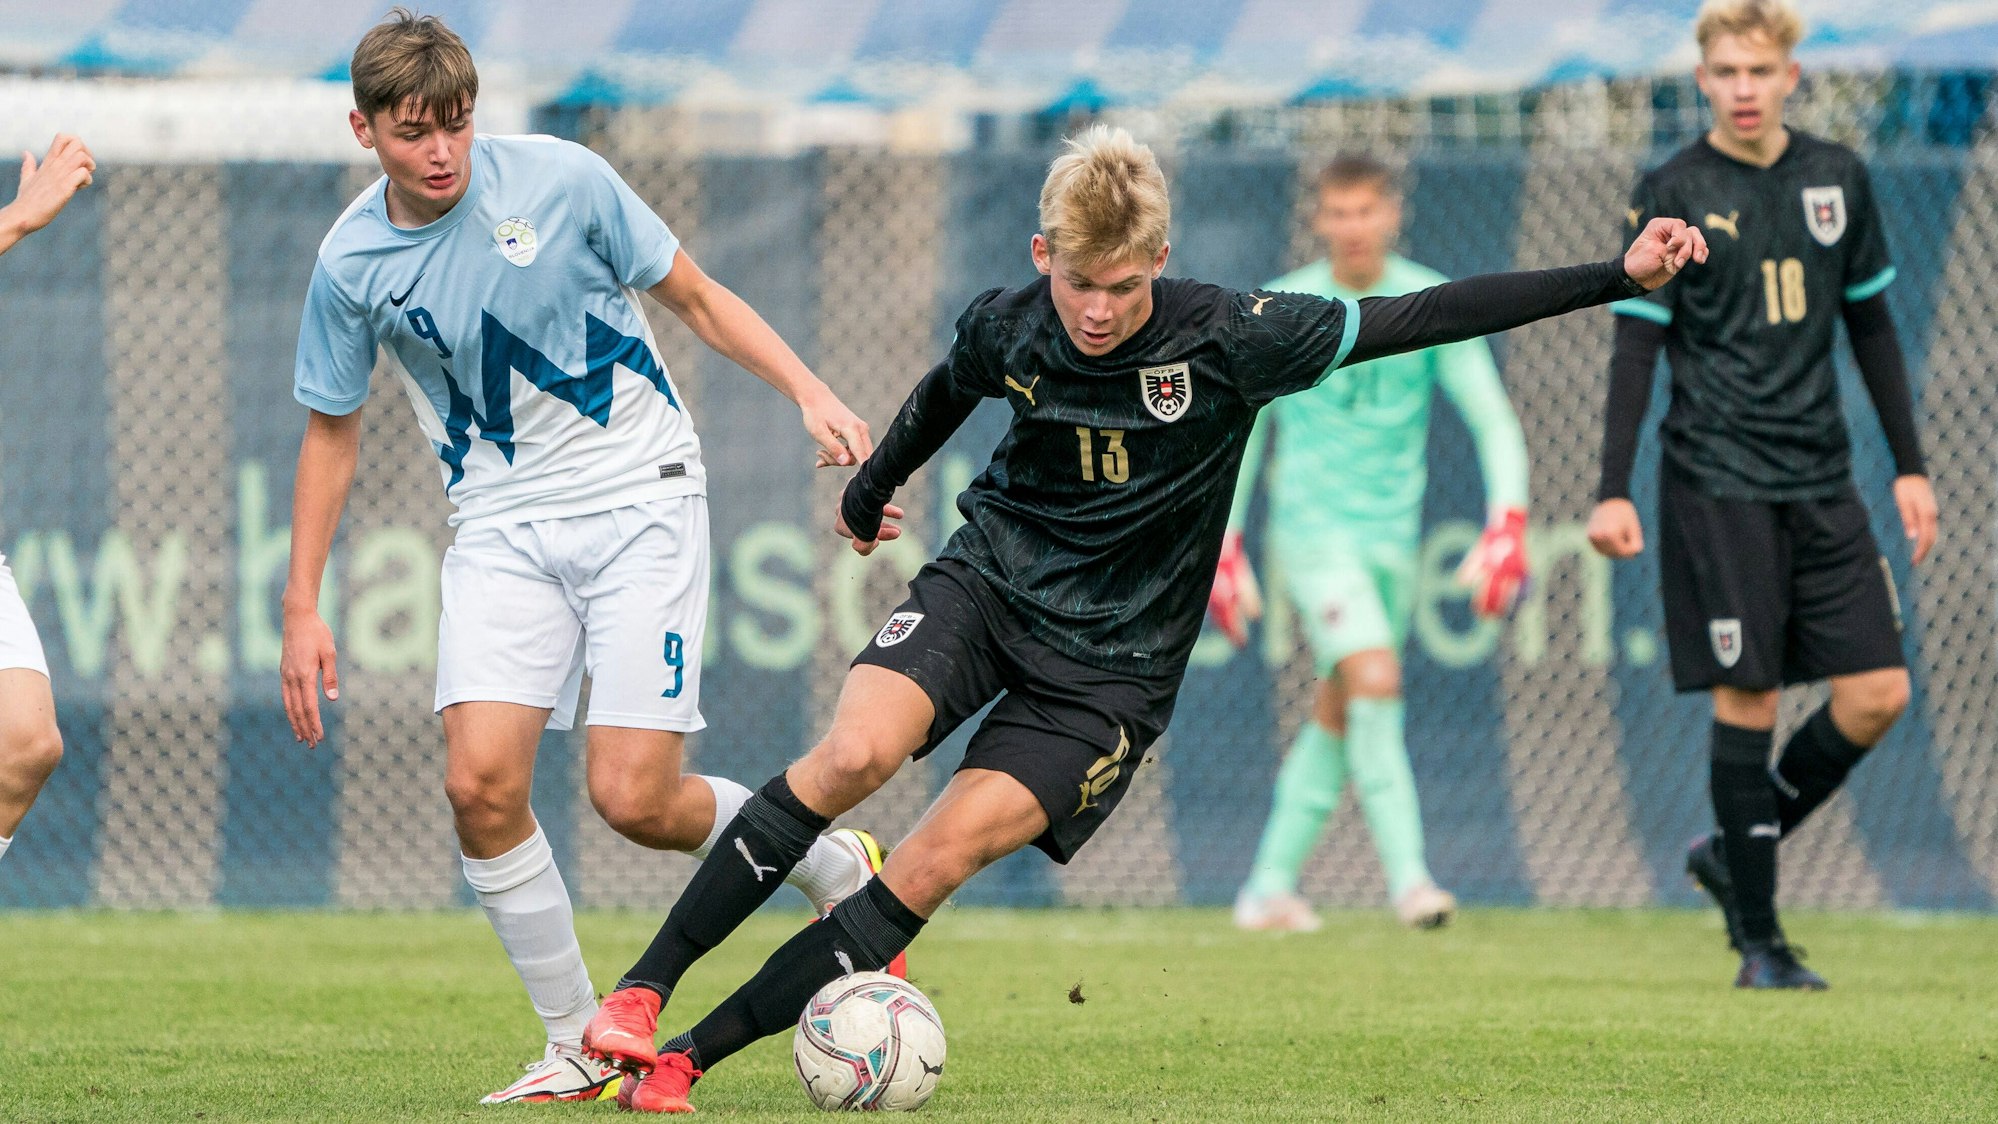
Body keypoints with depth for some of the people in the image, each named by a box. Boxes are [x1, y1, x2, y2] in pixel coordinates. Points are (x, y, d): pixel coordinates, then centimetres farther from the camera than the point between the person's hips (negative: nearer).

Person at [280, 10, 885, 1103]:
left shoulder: (560, 180, -10)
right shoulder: (351, 264, -4)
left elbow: (696, 299, 2)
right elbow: (331, 432, 10)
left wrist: (811, 394, -10)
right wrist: (302, 610, 6)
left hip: (639, 495, -3)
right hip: (503, 528, 3)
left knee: (632, 797, -13)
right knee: (480, 782, -16)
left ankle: (836, 870, 17)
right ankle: (578, 1049, 0)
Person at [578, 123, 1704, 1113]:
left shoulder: (1227, 340, -18)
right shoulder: (1006, 327, -9)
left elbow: (1420, 318, -14)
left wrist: (1618, 277, -17)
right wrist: (874, 485, 35)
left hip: (1110, 665, -2)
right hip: (989, 580, 2)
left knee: (937, 862, -16)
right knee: (853, 756, -25)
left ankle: (690, 1058, -13)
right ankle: (639, 993, -19)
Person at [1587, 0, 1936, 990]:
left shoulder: (1837, 179, 10)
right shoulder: (1673, 194, -3)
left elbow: (1871, 325, 17)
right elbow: (1636, 345, -3)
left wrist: (1909, 466, 15)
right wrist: (1614, 491, -9)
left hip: (1822, 481, 5)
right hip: (1717, 486, -5)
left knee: (1877, 695, -2)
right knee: (1748, 698, -5)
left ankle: (1734, 855, 18)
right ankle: (1759, 940, 4)